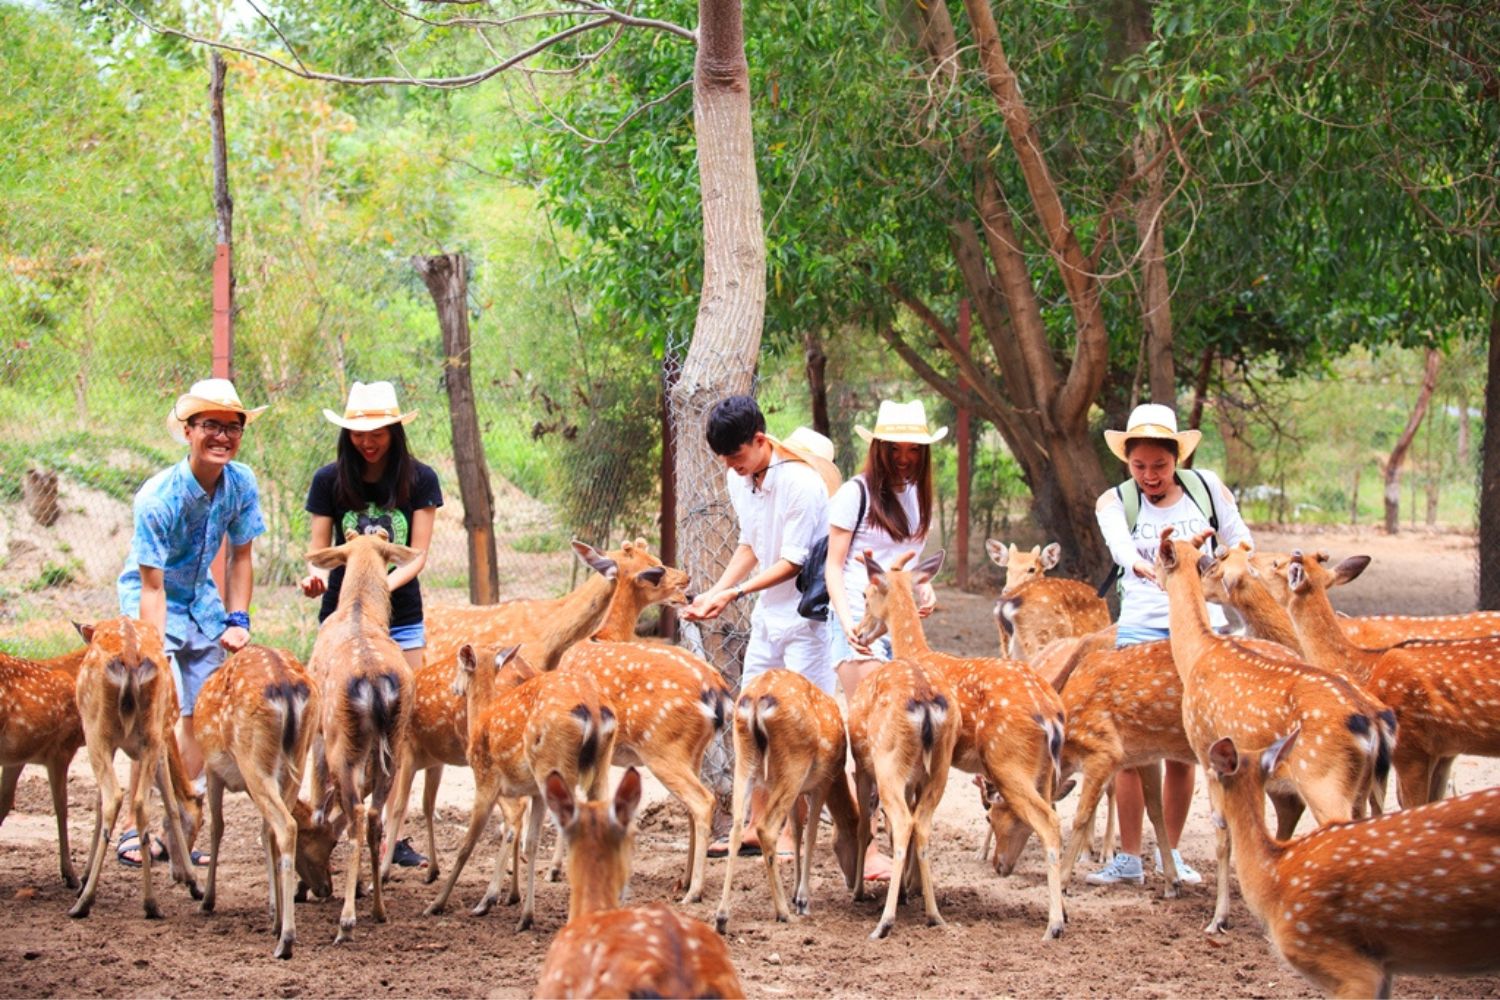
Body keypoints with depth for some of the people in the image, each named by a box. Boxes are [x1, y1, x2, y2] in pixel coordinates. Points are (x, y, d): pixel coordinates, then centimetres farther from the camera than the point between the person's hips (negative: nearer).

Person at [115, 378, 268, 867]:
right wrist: (157, 656, -31)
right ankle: (133, 830, -10)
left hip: (202, 602, 6)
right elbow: (152, 587, -26)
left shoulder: (241, 484, -11)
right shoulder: (158, 498, -27)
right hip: (151, 603, -5)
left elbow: (240, 557, 3)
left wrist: (237, 620, -6)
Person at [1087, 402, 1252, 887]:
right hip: (1140, 629, -1)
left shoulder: (1206, 488, 3)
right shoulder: (1114, 501, -2)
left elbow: (1241, 544, 12)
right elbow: (1118, 541, -24)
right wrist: (1140, 562, -45)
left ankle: (1170, 853, 17)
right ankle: (1128, 858, 2)